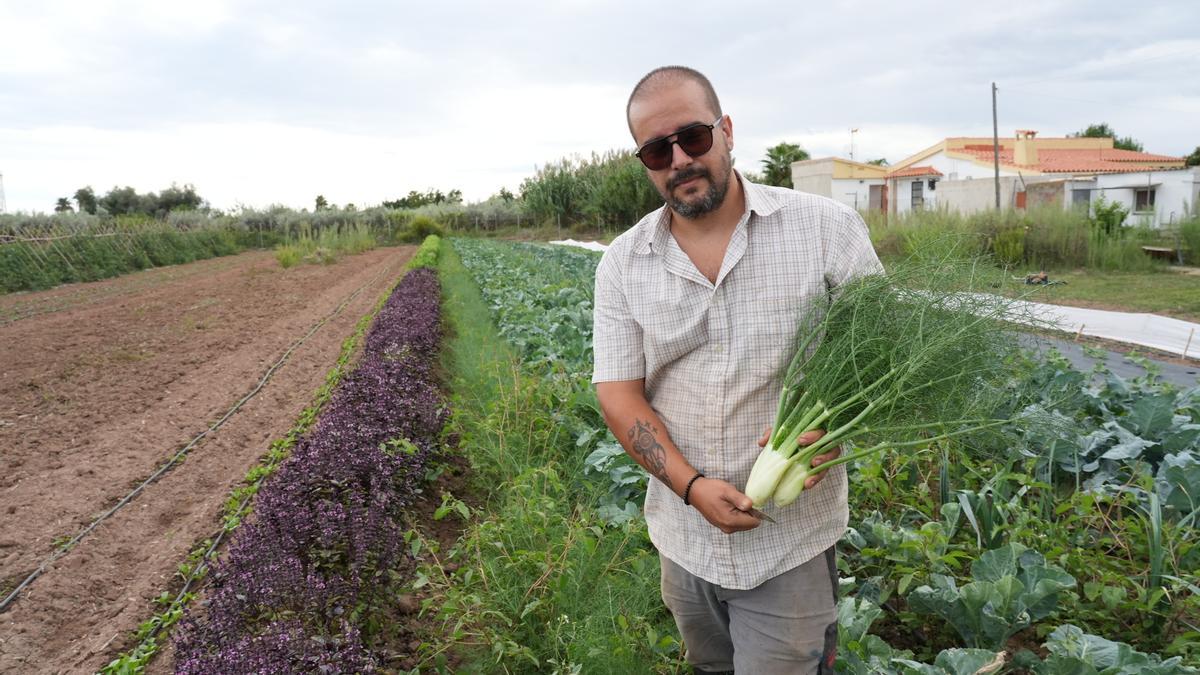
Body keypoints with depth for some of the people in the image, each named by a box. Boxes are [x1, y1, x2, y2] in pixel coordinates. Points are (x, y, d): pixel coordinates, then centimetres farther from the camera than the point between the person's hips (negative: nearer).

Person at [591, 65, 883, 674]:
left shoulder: (827, 228, -8)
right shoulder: (622, 264, -1)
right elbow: (618, 393, -4)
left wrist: (831, 428, -23)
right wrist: (692, 484, -17)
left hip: (791, 540, -3)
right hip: (683, 536, 4)